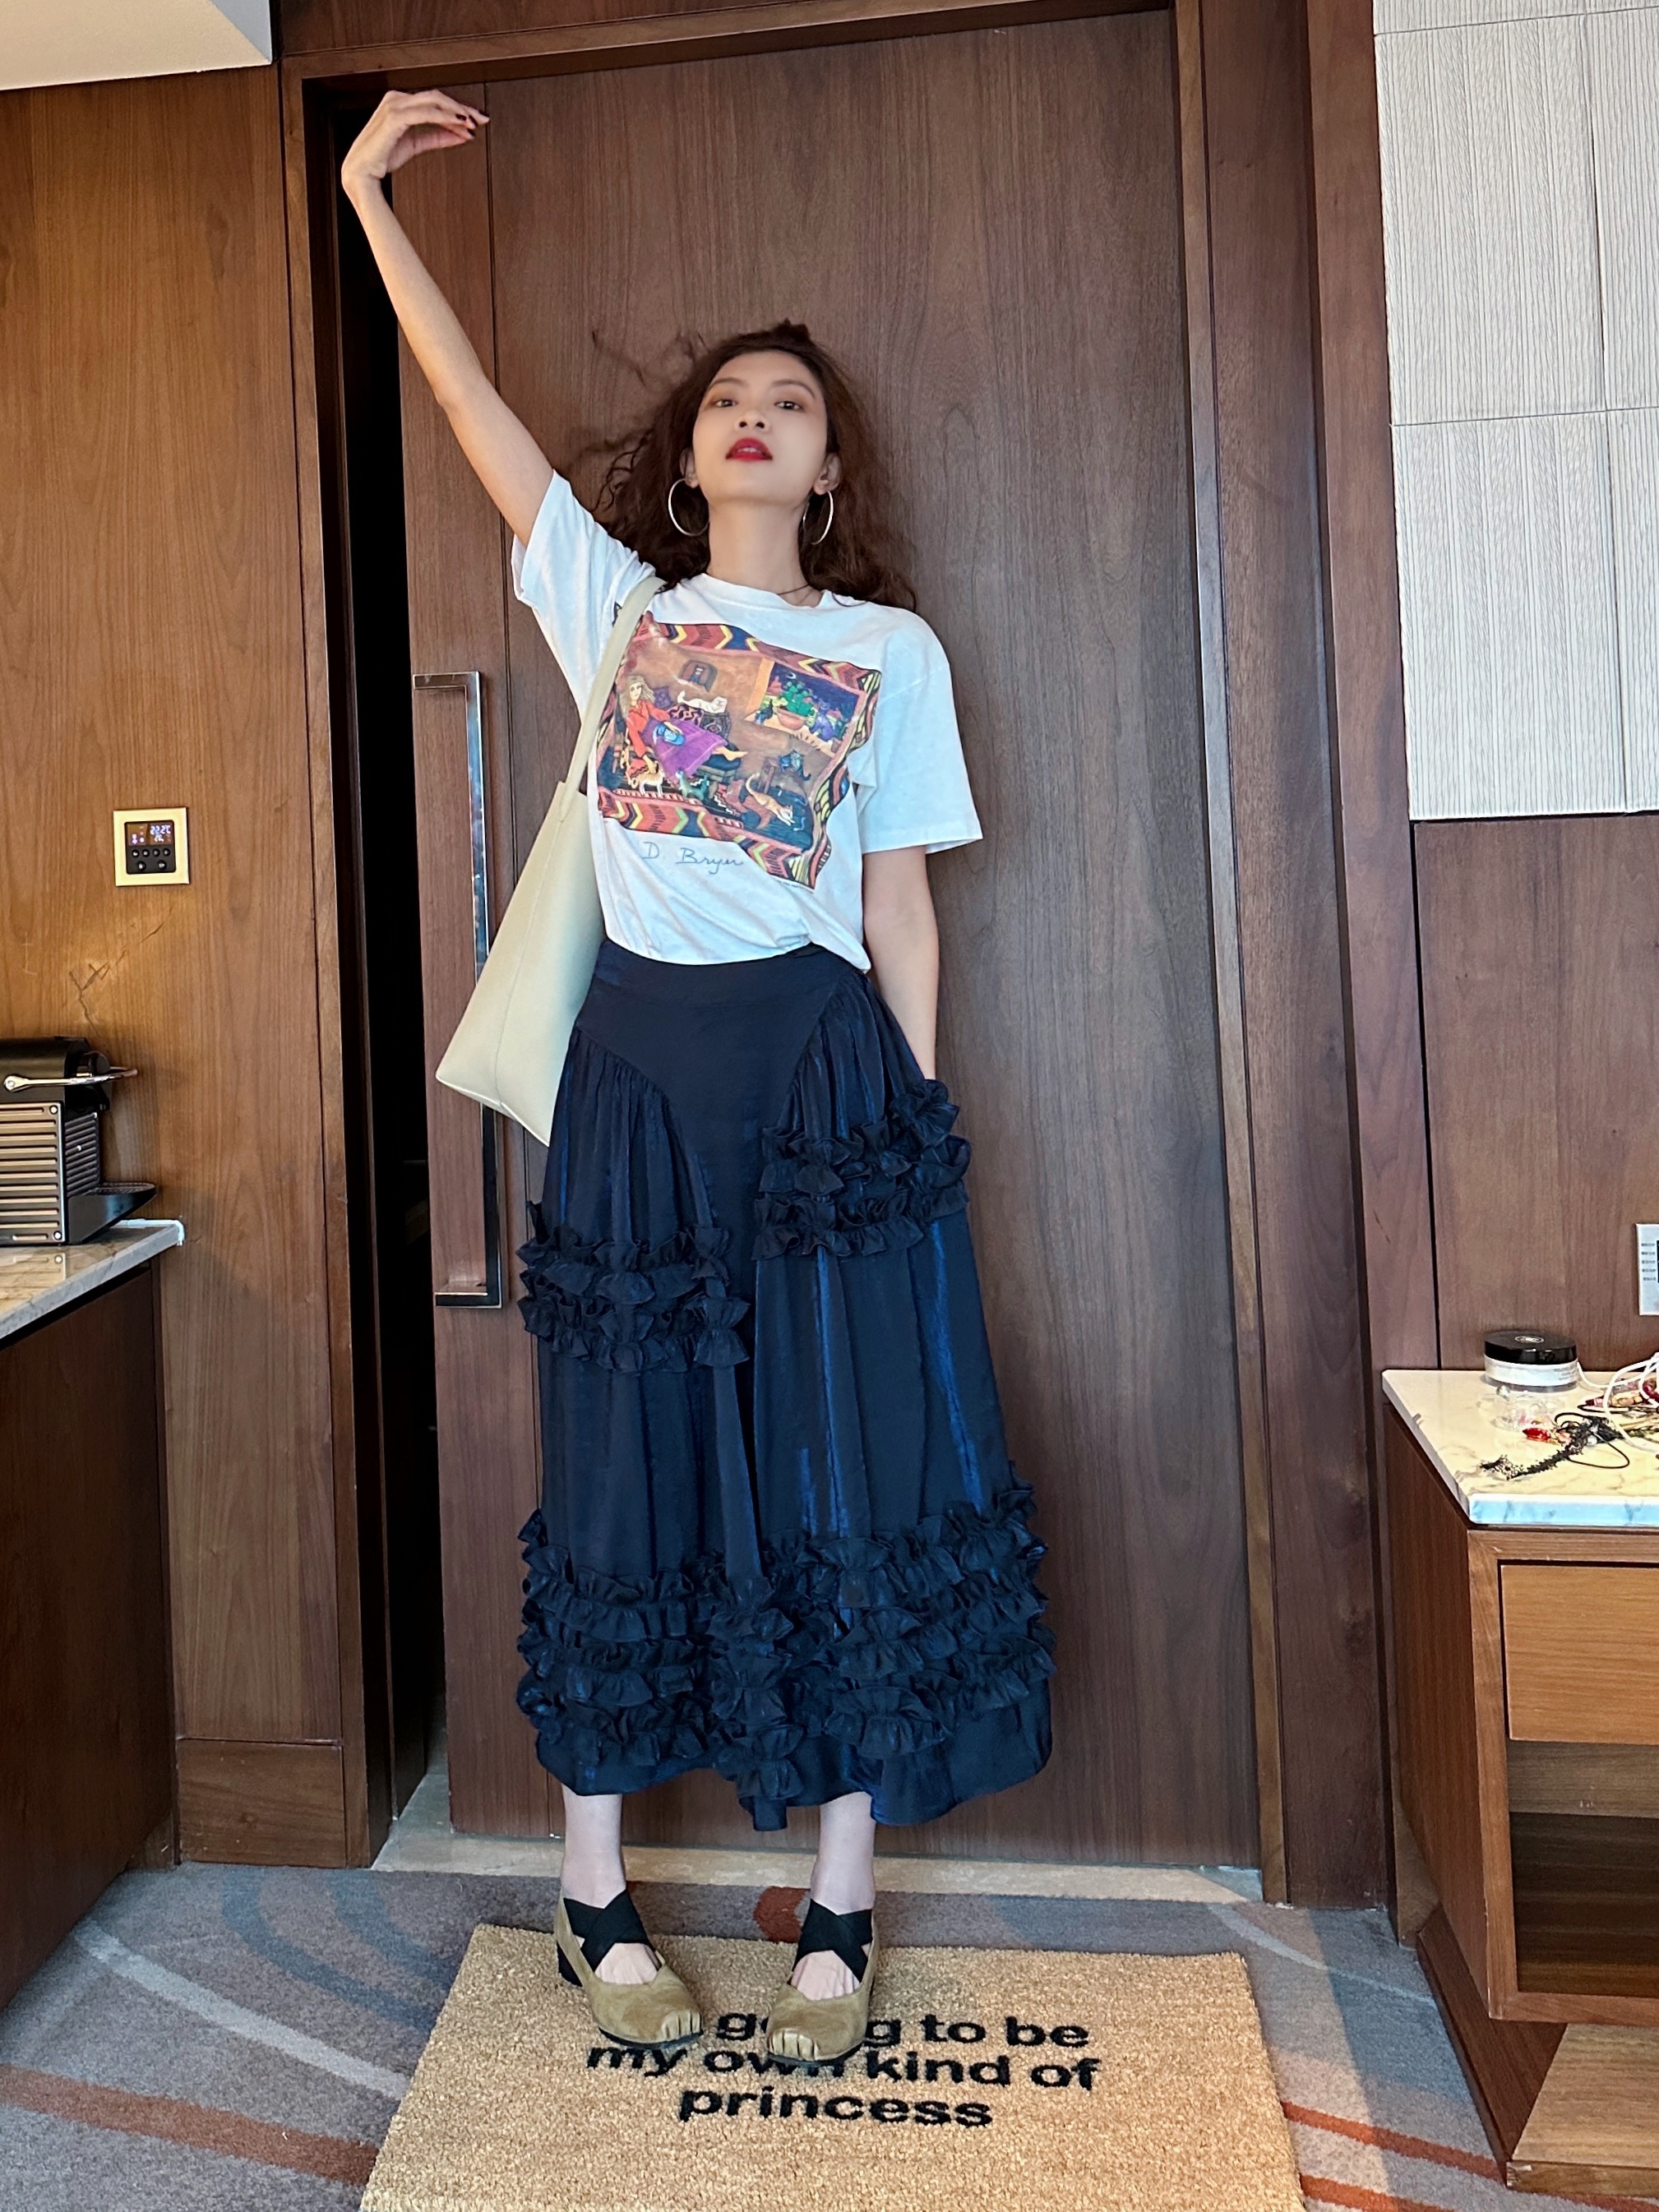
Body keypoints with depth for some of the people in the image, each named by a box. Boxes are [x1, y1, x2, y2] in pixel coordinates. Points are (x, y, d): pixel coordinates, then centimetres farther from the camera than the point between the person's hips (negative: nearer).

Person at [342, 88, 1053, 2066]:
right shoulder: (612, 597, 14)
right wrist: (367, 195, 9)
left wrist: (919, 1117, 2)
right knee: (626, 1474, 7)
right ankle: (596, 1899, 23)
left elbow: (900, 901, 7)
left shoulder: (892, 650, 10)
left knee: (850, 1475, 1)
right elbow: (472, 403, 11)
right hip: (641, 1069, 1)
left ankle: (839, 1912, 18)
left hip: (824, 1068, 0)